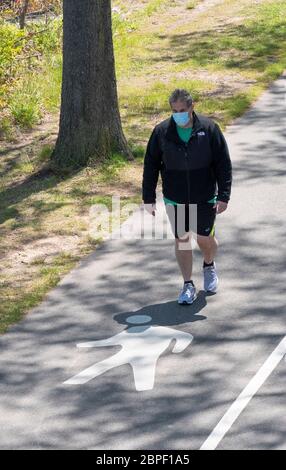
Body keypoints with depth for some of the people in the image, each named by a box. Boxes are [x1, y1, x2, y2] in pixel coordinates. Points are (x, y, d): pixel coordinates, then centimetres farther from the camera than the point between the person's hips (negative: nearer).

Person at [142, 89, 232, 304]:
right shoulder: (161, 132, -6)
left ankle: (209, 266, 39)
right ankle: (188, 285, 17)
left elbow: (224, 164, -6)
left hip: (205, 198, -1)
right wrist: (148, 198, 0)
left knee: (206, 239, 5)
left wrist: (224, 196, -11)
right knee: (181, 239, 5)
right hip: (175, 199, 1)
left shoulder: (209, 128, -9)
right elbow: (150, 166, 1)